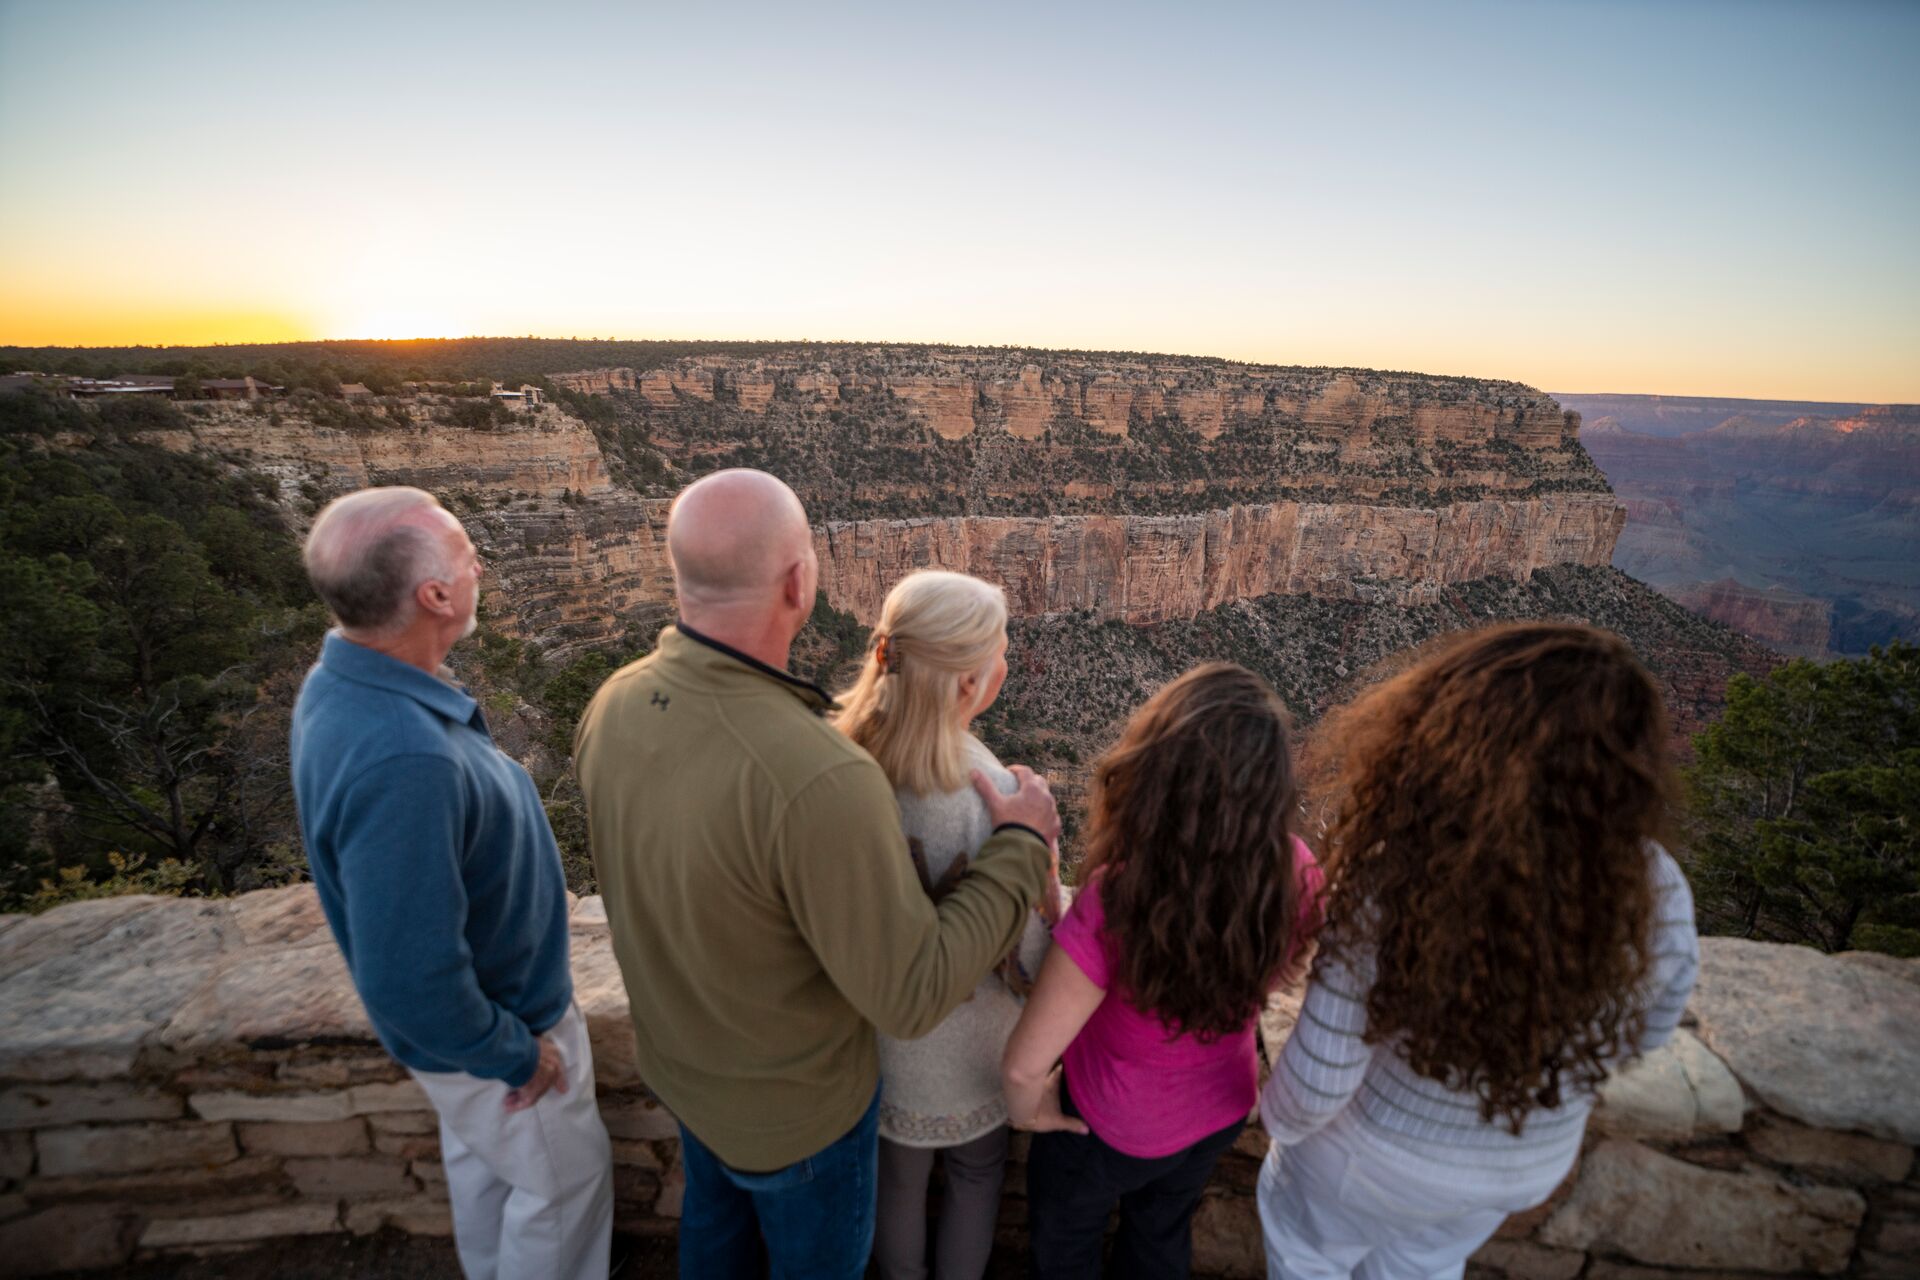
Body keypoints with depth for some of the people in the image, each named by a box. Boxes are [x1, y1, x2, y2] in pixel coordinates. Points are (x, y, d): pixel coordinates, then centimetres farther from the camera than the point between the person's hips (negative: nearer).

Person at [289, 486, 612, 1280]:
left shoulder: (345, 680, -10)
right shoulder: (400, 762, -41)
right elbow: (407, 982, -35)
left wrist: (518, 888, 12)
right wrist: (514, 1056, -19)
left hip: (483, 1000, 9)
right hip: (494, 1027, -9)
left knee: (480, 1159, 32)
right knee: (565, 1179, 18)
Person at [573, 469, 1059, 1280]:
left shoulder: (614, 705, -19)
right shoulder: (819, 782, -43)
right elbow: (913, 997, -31)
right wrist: (1020, 850, -21)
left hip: (676, 1059, 6)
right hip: (792, 1106, -5)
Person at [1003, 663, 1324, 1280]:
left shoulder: (1117, 900, -43)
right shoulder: (1295, 872, -28)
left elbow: (1026, 1064, -35)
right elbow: (1279, 973, -6)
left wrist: (1028, 1108, -13)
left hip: (1112, 1129, -4)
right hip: (1225, 1110, 4)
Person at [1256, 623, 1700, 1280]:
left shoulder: (1391, 886, -40)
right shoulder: (1657, 892, -28)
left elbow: (1317, 1082, -28)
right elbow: (1642, 1028, -6)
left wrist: (1279, 1116, -5)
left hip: (1382, 1153, -3)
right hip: (1529, 1162, 4)